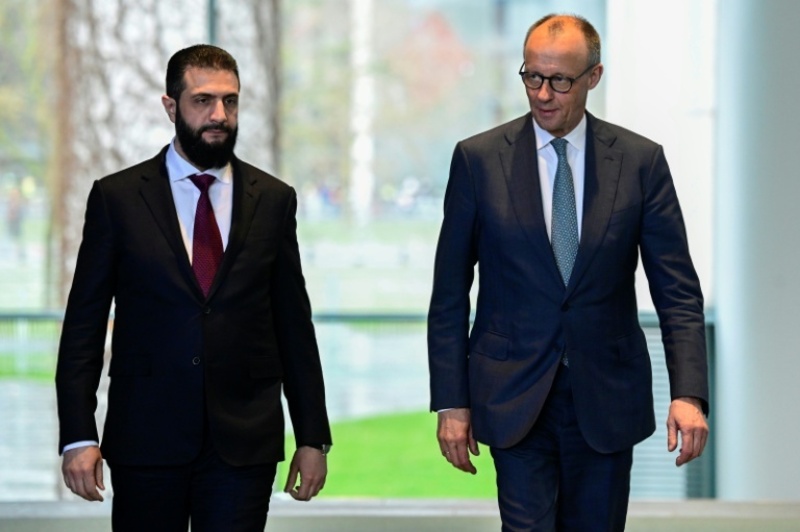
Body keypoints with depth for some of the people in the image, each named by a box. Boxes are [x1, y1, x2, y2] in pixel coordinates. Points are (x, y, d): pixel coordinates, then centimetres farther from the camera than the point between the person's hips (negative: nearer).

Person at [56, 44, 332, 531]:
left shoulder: (273, 200, 8)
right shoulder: (118, 198, 3)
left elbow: (294, 324, 10)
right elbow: (84, 324, 1)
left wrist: (313, 437, 7)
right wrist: (78, 436, -7)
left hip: (244, 439, 1)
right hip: (146, 437, -1)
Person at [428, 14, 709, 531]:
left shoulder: (641, 161, 1)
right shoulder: (478, 159, -1)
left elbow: (678, 290, -1)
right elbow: (450, 295, 3)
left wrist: (689, 393, -14)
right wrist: (451, 402, -2)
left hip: (607, 397, 1)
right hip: (515, 397, -1)